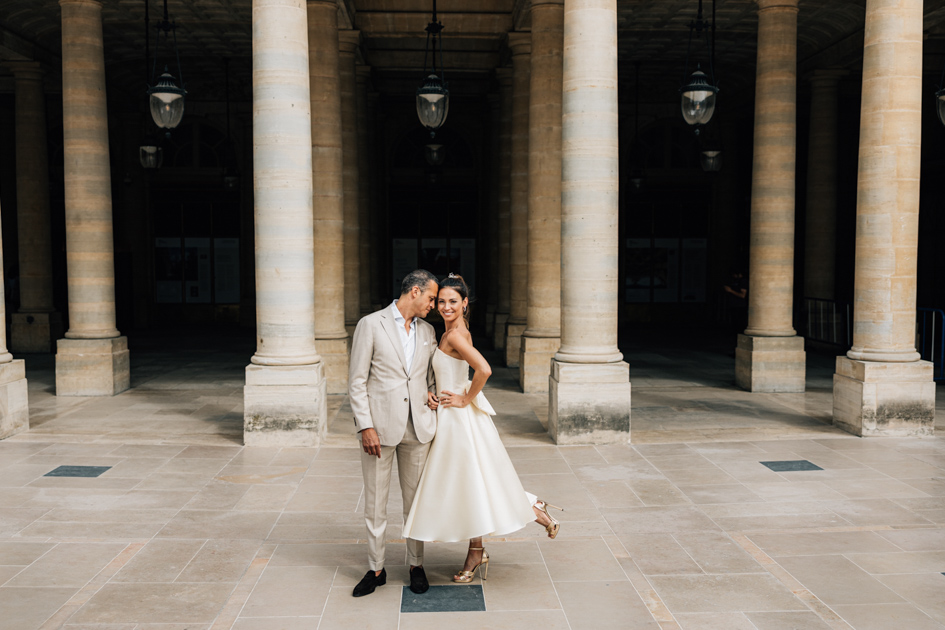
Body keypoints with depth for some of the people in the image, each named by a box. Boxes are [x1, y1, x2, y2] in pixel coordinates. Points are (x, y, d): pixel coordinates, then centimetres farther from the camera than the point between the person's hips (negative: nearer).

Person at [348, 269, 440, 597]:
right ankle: (376, 568, 18)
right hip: (380, 426, -4)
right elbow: (357, 381, -6)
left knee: (415, 499, 10)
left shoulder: (427, 331, 12)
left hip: (418, 427, 4)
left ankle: (416, 565, 24)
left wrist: (431, 394, 4)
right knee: (375, 502, 4)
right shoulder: (371, 324, -3)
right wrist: (365, 426, -12)